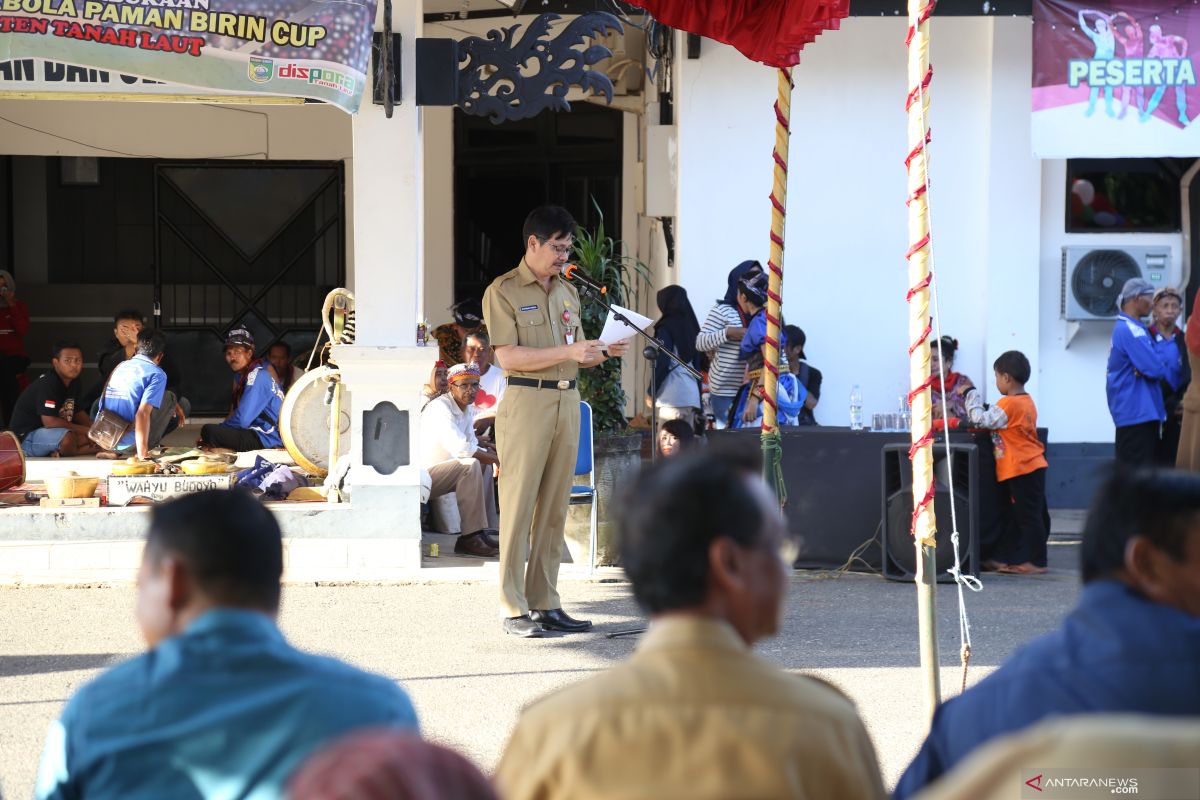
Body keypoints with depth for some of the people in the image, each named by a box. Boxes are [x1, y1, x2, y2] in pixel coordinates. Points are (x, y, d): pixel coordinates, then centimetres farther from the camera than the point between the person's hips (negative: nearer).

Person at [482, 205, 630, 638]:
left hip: (567, 400, 7)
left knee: (554, 507, 7)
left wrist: (605, 352, 1)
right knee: (518, 505, -6)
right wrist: (568, 351, -19)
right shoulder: (504, 291, -5)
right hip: (526, 402, -7)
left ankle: (545, 603, 11)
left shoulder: (568, 292, 17)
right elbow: (508, 357, -13)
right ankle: (513, 609, -3)